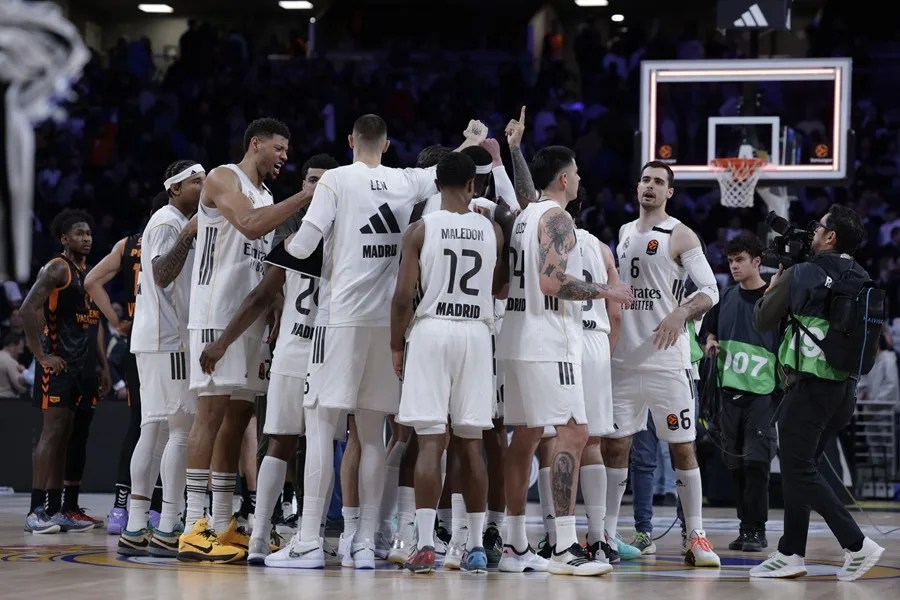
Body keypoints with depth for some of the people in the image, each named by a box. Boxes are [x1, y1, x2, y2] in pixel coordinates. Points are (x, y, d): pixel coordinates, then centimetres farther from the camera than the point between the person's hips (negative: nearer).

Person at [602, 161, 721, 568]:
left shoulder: (680, 236, -3)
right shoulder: (625, 233, 16)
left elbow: (710, 290, -10)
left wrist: (681, 314, -26)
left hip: (668, 358, -5)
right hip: (625, 357, 6)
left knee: (682, 448, -4)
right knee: (614, 446, 5)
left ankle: (696, 537, -1)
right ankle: (607, 534, 11)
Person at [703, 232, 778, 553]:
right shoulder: (727, 298, 12)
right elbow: (712, 333, 25)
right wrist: (711, 345, 3)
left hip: (762, 391, -6)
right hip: (730, 390, 6)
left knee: (756, 461, -10)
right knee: (736, 463, 8)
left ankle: (757, 530, -5)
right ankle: (745, 527, 15)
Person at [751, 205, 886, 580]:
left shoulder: (802, 275, -10)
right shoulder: (862, 280, 8)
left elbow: (762, 321, -3)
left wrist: (773, 287, 15)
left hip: (809, 384, -7)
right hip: (845, 386, 7)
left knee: (799, 470, -3)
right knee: (800, 468, 15)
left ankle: (857, 545, -11)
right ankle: (791, 555, 15)